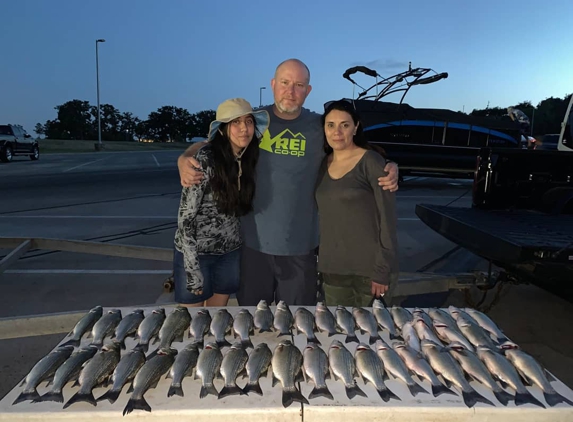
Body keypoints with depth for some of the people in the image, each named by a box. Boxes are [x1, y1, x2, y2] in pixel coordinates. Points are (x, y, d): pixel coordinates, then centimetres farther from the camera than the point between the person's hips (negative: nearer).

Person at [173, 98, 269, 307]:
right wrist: (193, 269, -19)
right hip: (195, 252, -5)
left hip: (230, 252, 5)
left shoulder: (248, 159, -2)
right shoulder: (205, 159, -20)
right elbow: (185, 217, -18)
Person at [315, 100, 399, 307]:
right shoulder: (323, 164, 6)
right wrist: (320, 262, 8)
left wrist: (382, 270, -14)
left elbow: (388, 219, -11)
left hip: (370, 268, -4)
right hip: (332, 268, 5)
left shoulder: (371, 162, -9)